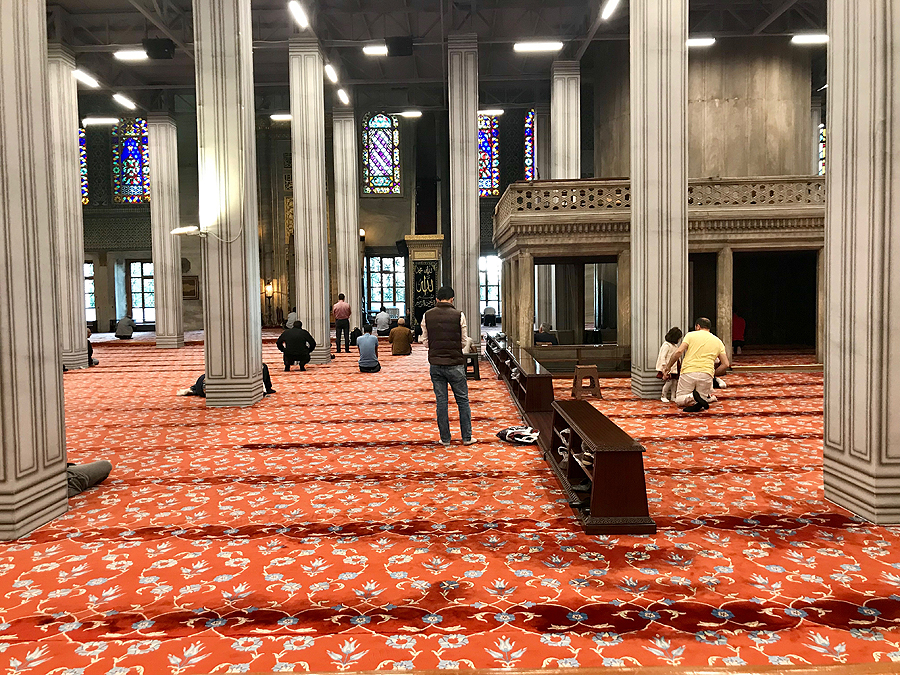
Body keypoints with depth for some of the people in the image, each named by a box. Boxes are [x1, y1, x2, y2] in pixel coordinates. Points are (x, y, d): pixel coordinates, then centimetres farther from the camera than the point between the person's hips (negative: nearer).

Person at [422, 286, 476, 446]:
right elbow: (464, 341, -2)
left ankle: (445, 438, 14)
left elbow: (425, 341, 4)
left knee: (440, 401, 9)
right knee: (462, 400, 9)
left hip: (435, 364, 2)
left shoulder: (427, 316, 0)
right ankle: (467, 437, 14)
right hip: (455, 363, -2)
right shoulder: (458, 315, -7)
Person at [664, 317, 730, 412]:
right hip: (706, 374, 2)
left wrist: (668, 368, 2)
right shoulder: (718, 341, 17)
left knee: (679, 401, 12)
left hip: (688, 372, -2)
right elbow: (725, 364, 9)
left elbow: (678, 352, -6)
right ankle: (709, 398, -17)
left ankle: (691, 398, -23)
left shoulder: (691, 335, 8)